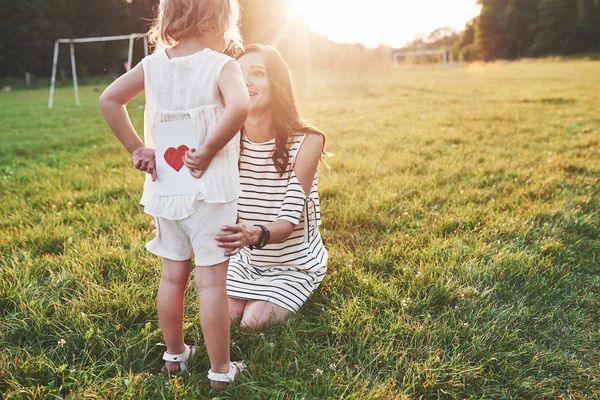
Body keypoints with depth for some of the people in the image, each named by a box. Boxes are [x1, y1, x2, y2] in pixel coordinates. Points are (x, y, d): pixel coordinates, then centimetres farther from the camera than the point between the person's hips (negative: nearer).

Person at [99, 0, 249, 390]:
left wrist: (136, 148, 3)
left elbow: (109, 99, 2)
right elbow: (239, 106, -31)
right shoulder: (222, 65, -12)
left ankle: (174, 355, 35)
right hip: (208, 192, -5)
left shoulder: (153, 65, 3)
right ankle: (221, 370, 14)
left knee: (172, 276, 18)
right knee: (212, 281, 2)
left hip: (165, 192, 5)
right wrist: (208, 150, -21)